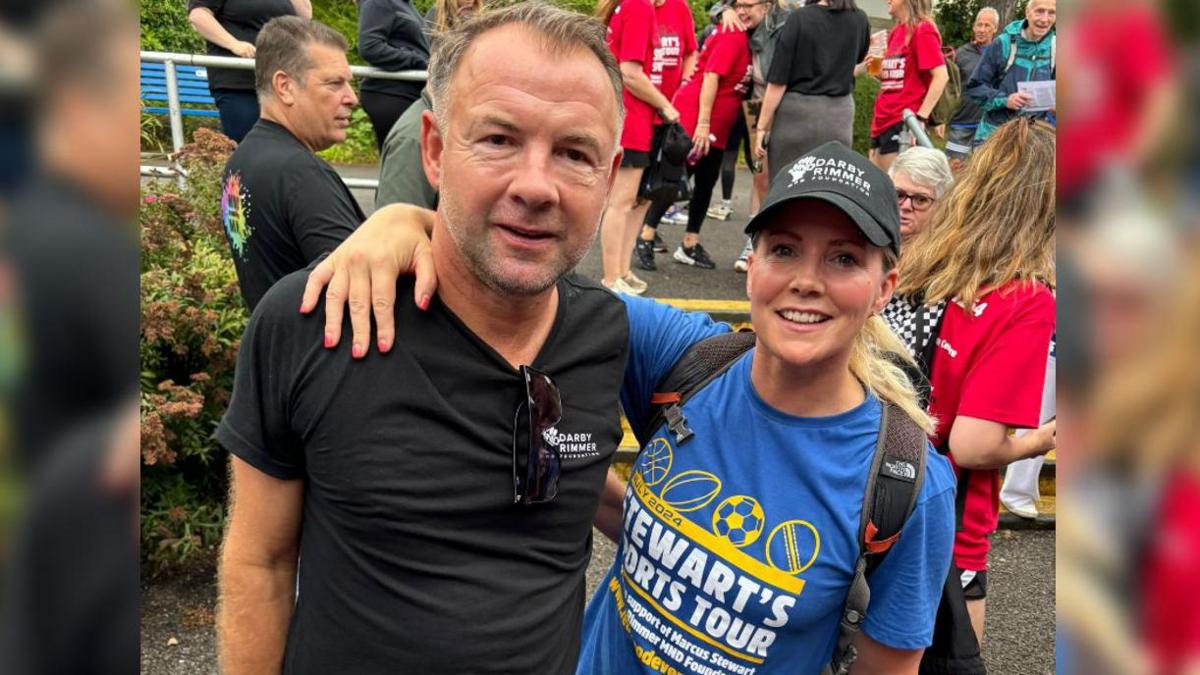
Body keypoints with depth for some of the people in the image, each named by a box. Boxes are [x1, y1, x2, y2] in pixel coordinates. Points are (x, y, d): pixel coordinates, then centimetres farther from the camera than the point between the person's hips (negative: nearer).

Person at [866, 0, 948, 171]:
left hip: (903, 123, -8)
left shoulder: (922, 29, -8)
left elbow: (941, 76, -15)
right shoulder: (895, 32, 16)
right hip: (882, 121, 8)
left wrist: (920, 118, -19)